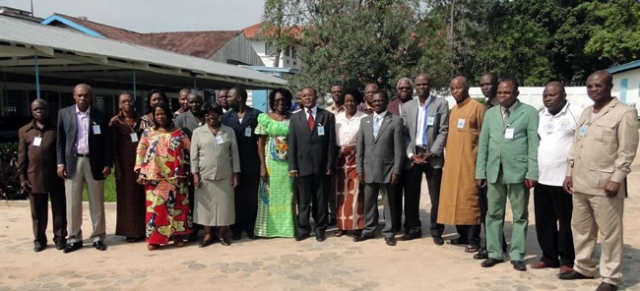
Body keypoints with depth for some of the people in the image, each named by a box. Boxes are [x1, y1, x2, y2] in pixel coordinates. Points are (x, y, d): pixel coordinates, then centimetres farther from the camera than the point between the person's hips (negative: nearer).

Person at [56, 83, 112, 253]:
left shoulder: (99, 116, 4)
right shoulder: (64, 113, 5)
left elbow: (105, 141, 4)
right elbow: (60, 140, 6)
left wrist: (107, 164, -3)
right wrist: (60, 163, -1)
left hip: (93, 162, 0)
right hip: (72, 162, 1)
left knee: (97, 203, 5)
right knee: (72, 203, 4)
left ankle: (98, 237, 14)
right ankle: (74, 238, 14)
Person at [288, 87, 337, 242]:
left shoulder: (327, 116, 4)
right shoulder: (295, 118, 9)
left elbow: (331, 142, 1)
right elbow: (292, 144, 5)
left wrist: (330, 165, -5)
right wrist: (292, 166, -3)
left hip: (321, 165, -1)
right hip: (302, 165, 1)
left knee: (321, 199, 8)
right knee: (303, 200, 6)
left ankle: (320, 229, 19)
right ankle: (303, 229, 16)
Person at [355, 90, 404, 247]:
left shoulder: (396, 121, -2)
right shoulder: (364, 121, 10)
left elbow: (399, 149, -5)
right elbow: (360, 147, 8)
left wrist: (396, 170, -10)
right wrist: (359, 169, 2)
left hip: (387, 170, -3)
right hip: (368, 170, 4)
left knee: (388, 203, 5)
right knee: (369, 202, 11)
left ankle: (389, 233, 16)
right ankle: (369, 230, 24)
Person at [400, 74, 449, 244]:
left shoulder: (441, 104, -1)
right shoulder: (407, 106, 9)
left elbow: (443, 131, -5)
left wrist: (431, 153, -13)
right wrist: (410, 154, -6)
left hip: (433, 156, -3)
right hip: (412, 155, 3)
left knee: (436, 196, 3)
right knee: (411, 195, 7)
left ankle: (436, 231, 15)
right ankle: (413, 229, 20)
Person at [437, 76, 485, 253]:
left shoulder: (477, 107, -6)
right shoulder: (453, 111, 17)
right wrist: (448, 154, 13)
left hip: (469, 162, -7)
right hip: (452, 162, 7)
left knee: (469, 200, -4)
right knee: (454, 198, 9)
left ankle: (474, 240, 3)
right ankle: (462, 235, 20)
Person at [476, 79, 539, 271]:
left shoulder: (529, 112, -1)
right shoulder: (490, 113, 12)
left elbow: (534, 144, -5)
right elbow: (483, 144, 11)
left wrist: (532, 173, -11)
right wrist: (480, 171, 6)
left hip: (518, 171, -4)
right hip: (494, 171, 4)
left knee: (520, 216, 5)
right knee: (494, 214, 9)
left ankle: (517, 255, 15)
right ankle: (494, 253, 18)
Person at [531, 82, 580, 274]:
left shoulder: (576, 114, -6)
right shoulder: (540, 116, 12)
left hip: (565, 179, -6)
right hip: (541, 178, 6)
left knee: (566, 221, 4)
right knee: (544, 221, 11)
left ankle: (567, 260, 16)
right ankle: (549, 257, 24)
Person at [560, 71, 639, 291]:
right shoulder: (586, 113, 16)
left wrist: (616, 179, -16)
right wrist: (569, 173, 12)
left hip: (605, 184, -7)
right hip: (580, 183, 7)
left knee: (609, 233, 1)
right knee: (580, 229, 15)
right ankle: (583, 268, 29)